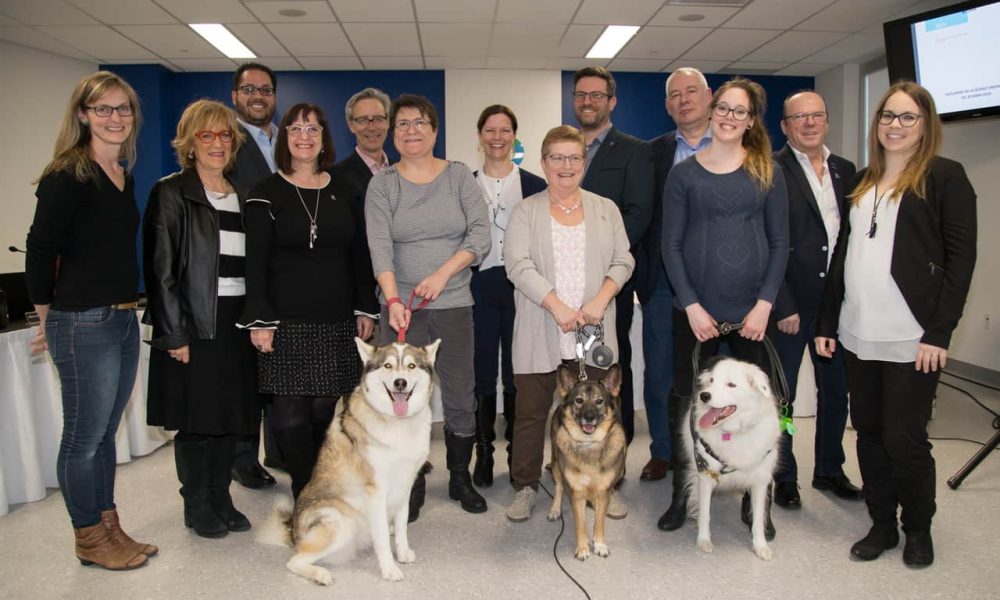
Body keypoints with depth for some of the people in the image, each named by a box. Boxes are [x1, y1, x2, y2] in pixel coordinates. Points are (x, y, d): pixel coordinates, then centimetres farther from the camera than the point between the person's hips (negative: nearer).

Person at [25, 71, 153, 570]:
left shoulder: (125, 177, 11)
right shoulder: (67, 177, -12)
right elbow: (41, 251, -11)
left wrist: (127, 307, 13)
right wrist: (50, 318, 0)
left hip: (124, 320, 8)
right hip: (83, 324, -7)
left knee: (104, 434, 17)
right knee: (84, 437, 6)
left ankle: (109, 528, 30)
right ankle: (90, 539, 22)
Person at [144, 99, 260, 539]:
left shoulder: (242, 196, 13)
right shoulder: (171, 193, -4)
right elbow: (160, 267, -10)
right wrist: (174, 334, -14)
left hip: (237, 321, 5)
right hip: (194, 323, -5)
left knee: (231, 415, 10)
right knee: (197, 417, 3)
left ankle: (221, 499, 25)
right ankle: (197, 506, 20)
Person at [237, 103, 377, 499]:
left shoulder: (344, 191, 12)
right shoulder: (266, 194, 2)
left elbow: (360, 254, 13)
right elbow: (256, 263, -2)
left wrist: (365, 308, 7)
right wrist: (259, 319, -9)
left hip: (338, 322, 2)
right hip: (287, 322, -2)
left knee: (326, 409, 3)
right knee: (291, 413, -1)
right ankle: (306, 497, 14)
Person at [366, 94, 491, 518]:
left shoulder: (459, 176, 5)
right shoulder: (382, 185, 4)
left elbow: (480, 234, -4)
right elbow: (380, 246, -8)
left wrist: (443, 274, -16)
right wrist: (392, 299, -23)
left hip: (454, 305, 1)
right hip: (402, 308, 0)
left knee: (461, 399, 6)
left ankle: (461, 479, 26)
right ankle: (411, 487, 20)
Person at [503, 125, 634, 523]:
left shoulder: (606, 210, 12)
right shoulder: (526, 211, 4)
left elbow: (623, 262, 7)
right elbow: (518, 265, -7)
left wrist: (600, 300, -11)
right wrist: (557, 306, -17)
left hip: (593, 333, 2)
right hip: (540, 335, -1)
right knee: (531, 411, 5)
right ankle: (525, 486, 20)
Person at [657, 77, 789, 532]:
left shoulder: (767, 173, 7)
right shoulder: (684, 173, 4)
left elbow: (779, 243, 5)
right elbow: (671, 244, 0)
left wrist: (764, 303, -6)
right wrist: (691, 305, -8)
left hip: (753, 312, 1)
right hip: (697, 313, -1)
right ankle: (681, 495, 20)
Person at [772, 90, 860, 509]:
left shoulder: (845, 170, 11)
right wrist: (782, 306, -15)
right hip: (788, 305, -6)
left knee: (836, 391, 16)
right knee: (781, 395, 8)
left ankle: (829, 470, 34)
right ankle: (784, 477, 23)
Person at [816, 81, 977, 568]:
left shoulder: (944, 176, -1)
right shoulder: (863, 181, 15)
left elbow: (960, 257, -7)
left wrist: (939, 332, -14)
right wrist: (826, 322, 11)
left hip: (911, 337, -5)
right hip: (858, 334, 5)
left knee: (904, 439, 1)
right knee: (869, 434, 11)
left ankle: (918, 529, 24)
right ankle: (882, 525, 26)